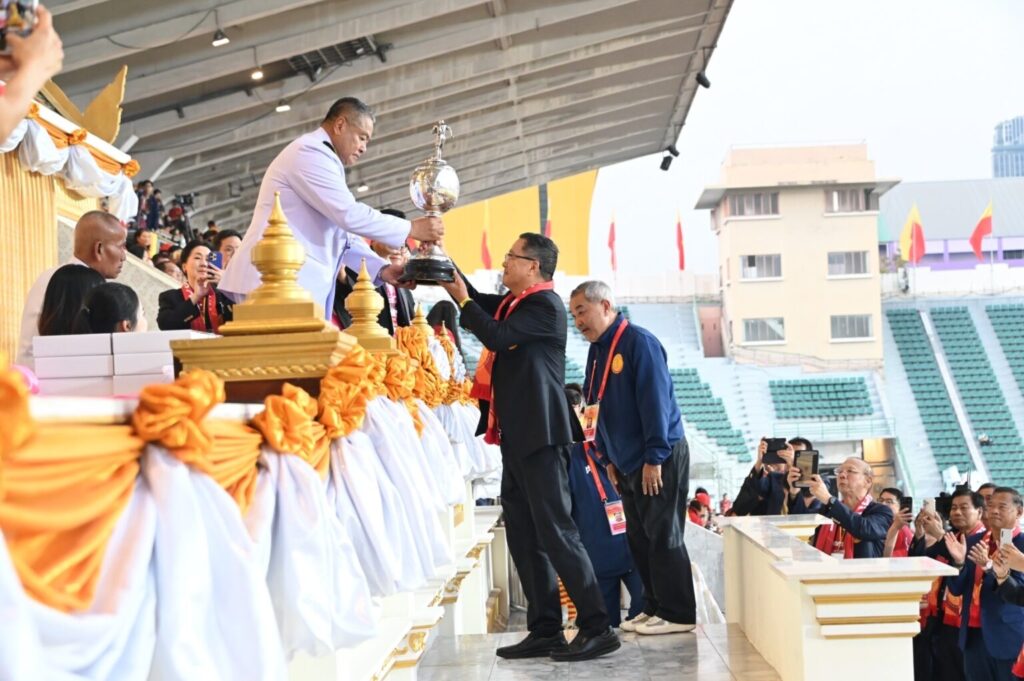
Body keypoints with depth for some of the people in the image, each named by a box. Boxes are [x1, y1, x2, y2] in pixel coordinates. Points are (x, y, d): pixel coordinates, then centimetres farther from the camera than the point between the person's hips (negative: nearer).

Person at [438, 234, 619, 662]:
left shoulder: (544, 304, -11)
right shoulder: (514, 302, 15)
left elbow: (497, 337, -20)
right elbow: (481, 302, 26)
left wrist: (462, 299, -8)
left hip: (539, 435, -10)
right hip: (518, 436, 10)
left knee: (555, 530, -9)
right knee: (523, 535, 10)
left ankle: (598, 628, -4)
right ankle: (544, 630, 15)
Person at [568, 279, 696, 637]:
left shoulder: (639, 342, -14)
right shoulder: (597, 350, 12)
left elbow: (655, 401, -19)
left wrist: (654, 457, -20)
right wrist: (608, 457, 15)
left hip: (659, 460, -8)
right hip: (627, 461, 8)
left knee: (663, 537, -4)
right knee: (639, 538, 11)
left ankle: (677, 614, 3)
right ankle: (655, 608, 19)